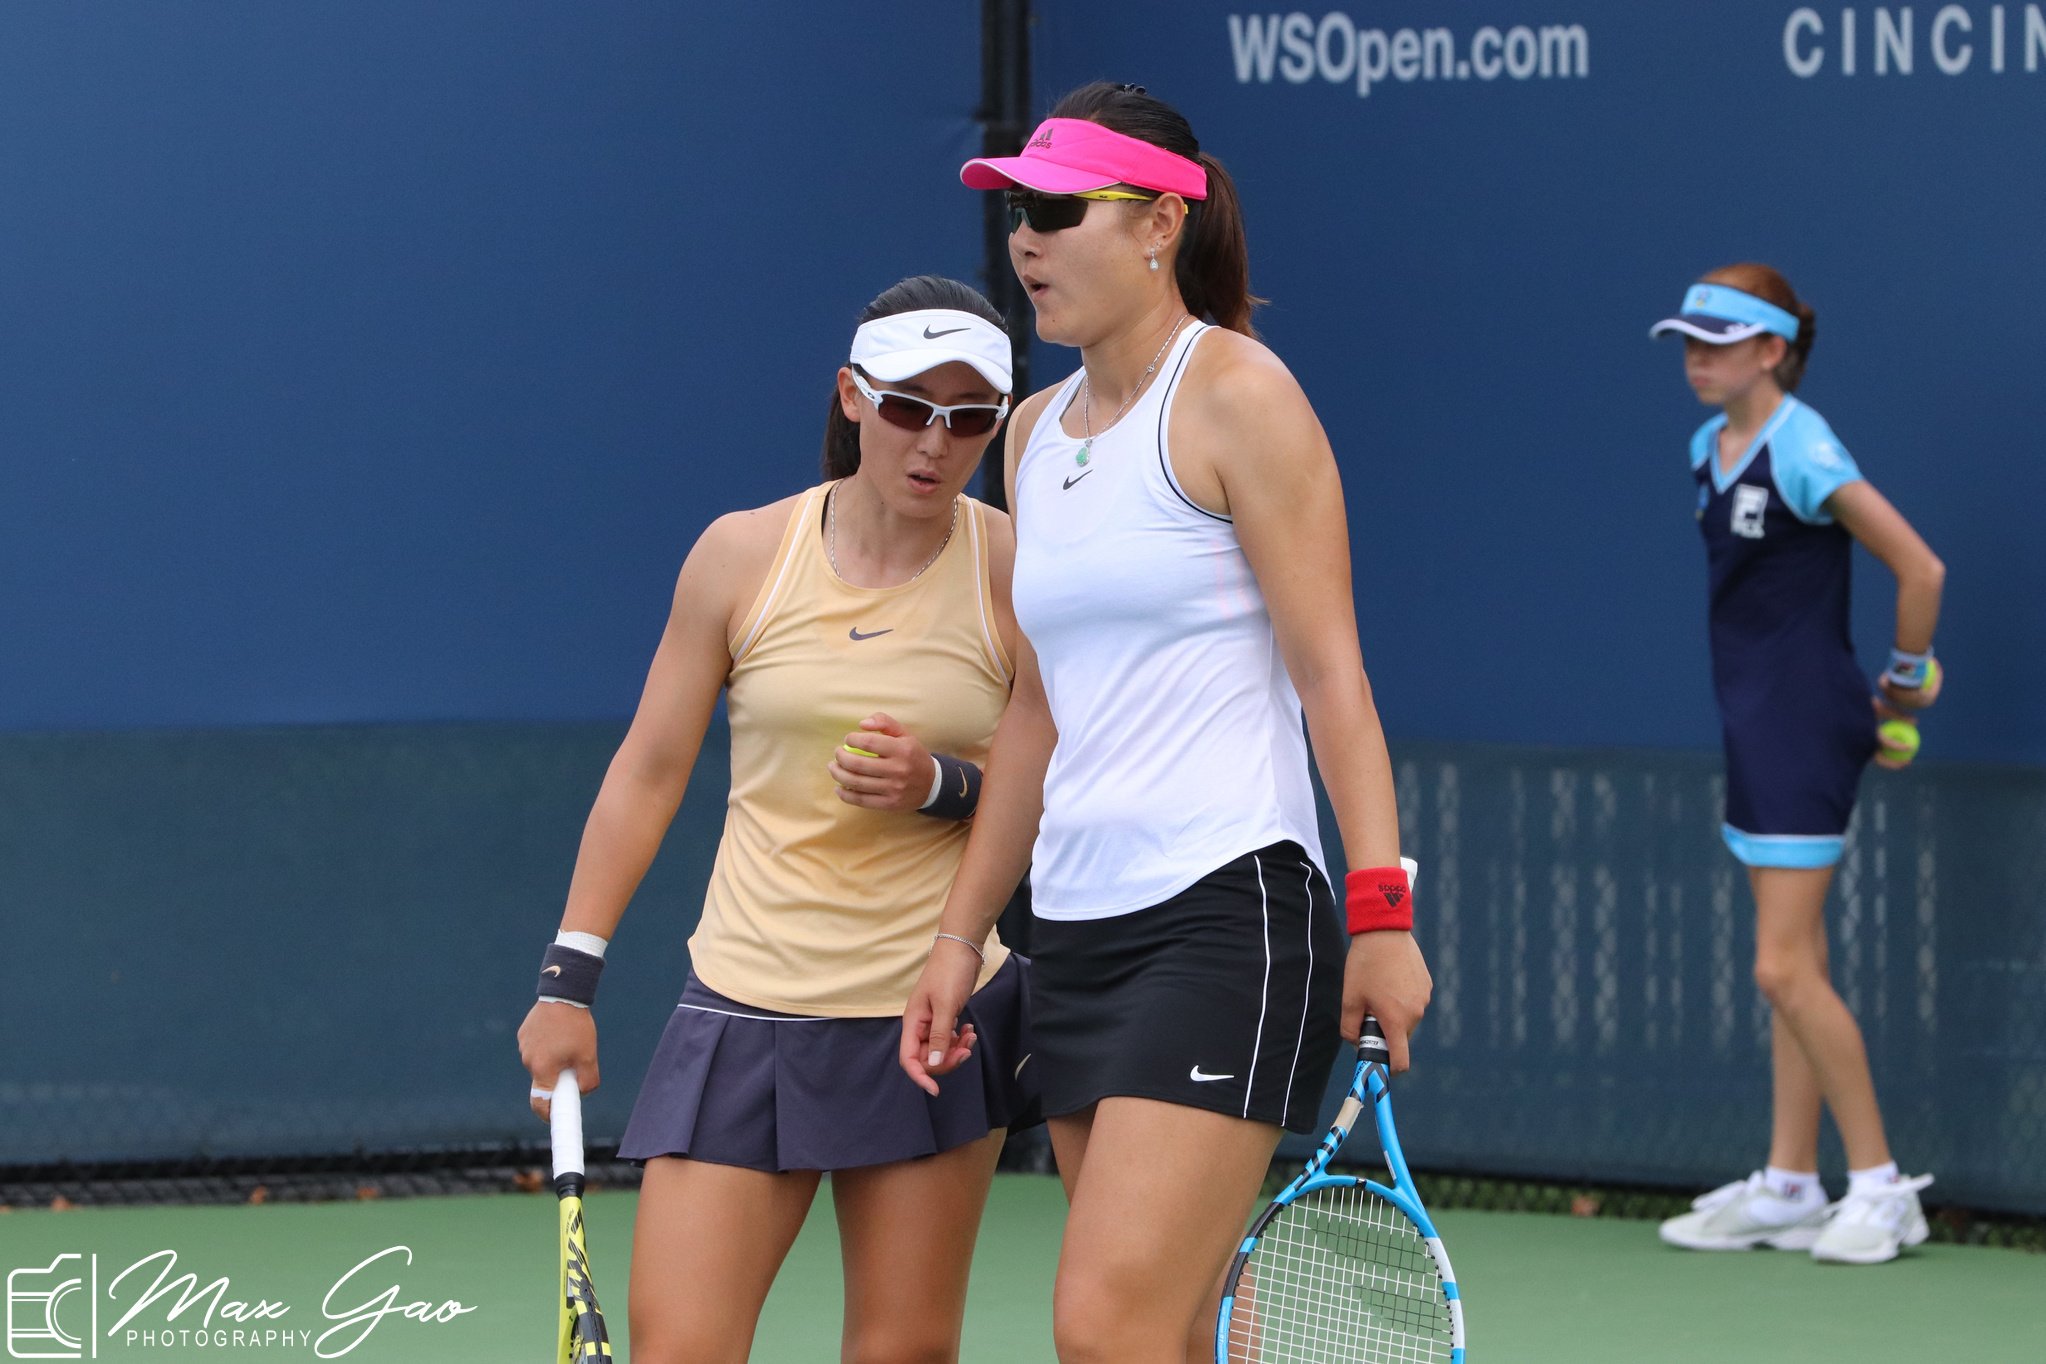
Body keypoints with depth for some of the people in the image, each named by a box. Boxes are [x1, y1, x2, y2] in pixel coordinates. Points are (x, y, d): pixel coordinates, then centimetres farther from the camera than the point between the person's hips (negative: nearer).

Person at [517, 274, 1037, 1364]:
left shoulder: (1016, 570, -2)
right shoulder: (743, 555, -1)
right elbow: (648, 770, 6)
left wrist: (941, 786, -16)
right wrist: (569, 976, 4)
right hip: (749, 1009, 0)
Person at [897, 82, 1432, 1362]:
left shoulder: (1234, 396, -6)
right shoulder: (1038, 430, 16)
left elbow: (1331, 674, -10)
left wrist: (1381, 912, -18)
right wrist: (963, 934, 20)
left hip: (1227, 918, -8)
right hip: (1079, 928, 8)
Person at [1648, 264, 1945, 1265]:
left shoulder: (1802, 453, -17)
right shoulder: (1711, 447, 9)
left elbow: (1920, 569, -18)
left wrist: (1906, 679, -6)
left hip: (1805, 723, -9)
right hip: (1755, 723, 9)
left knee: (1785, 967, -10)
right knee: (1790, 966, 12)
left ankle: (1880, 1184, -2)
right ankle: (1788, 1187, 16)